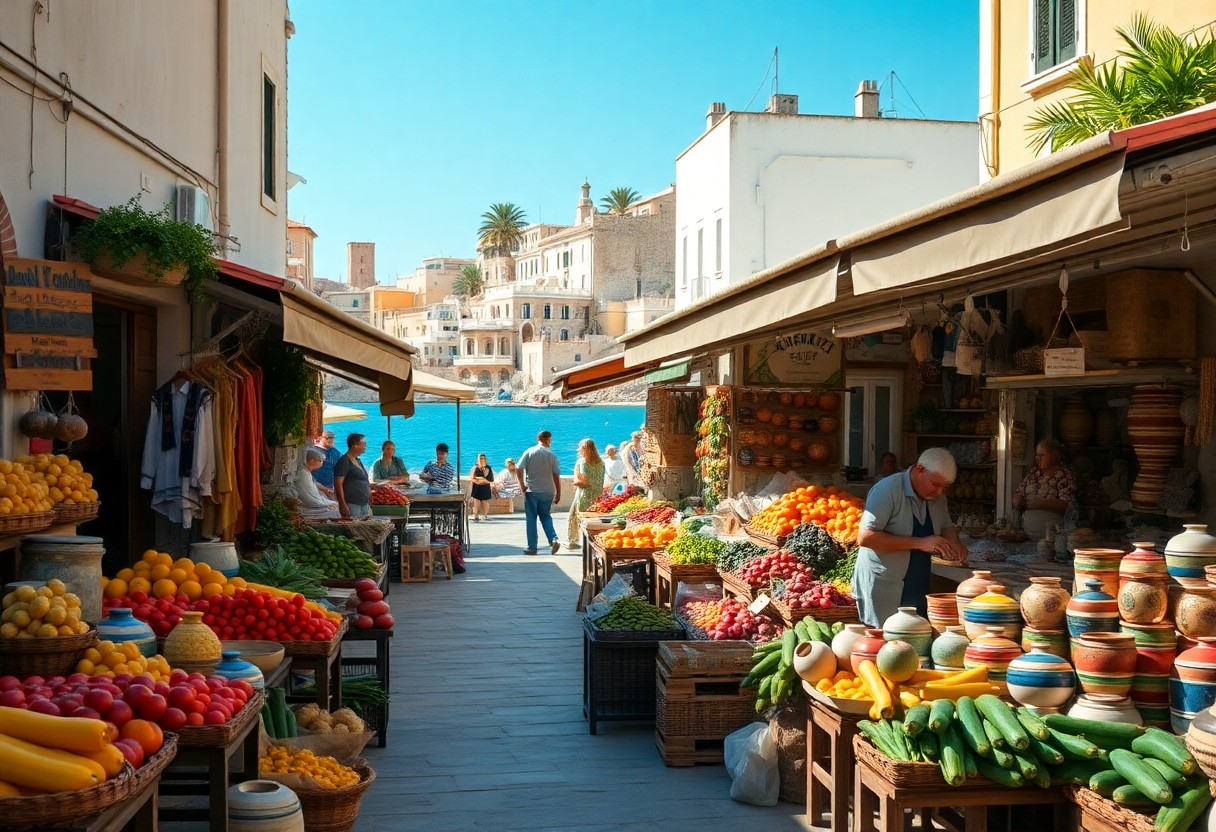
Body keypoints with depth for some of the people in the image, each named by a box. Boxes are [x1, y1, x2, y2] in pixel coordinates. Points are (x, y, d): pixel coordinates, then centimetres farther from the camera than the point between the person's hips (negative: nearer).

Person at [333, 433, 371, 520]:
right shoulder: (344, 461, -9)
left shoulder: (358, 461, 19)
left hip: (365, 504, 9)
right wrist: (343, 505, -20)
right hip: (352, 505, -9)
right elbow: (338, 484, -15)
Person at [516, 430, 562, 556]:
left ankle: (532, 548, 8)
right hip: (547, 491, 1)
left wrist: (522, 485, -2)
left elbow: (518, 469, -11)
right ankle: (553, 539, -6)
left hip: (531, 491, -1)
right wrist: (558, 493, 5)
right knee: (546, 517, 15)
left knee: (531, 519, 7)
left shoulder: (529, 452, -3)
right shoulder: (552, 455, -2)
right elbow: (556, 476, -3)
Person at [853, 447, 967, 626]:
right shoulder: (888, 490, -16)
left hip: (918, 593, 7)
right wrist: (919, 543, -25)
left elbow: (946, 527, 23)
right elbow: (865, 537, -23)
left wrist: (954, 544, -2)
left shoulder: (937, 496, 7)